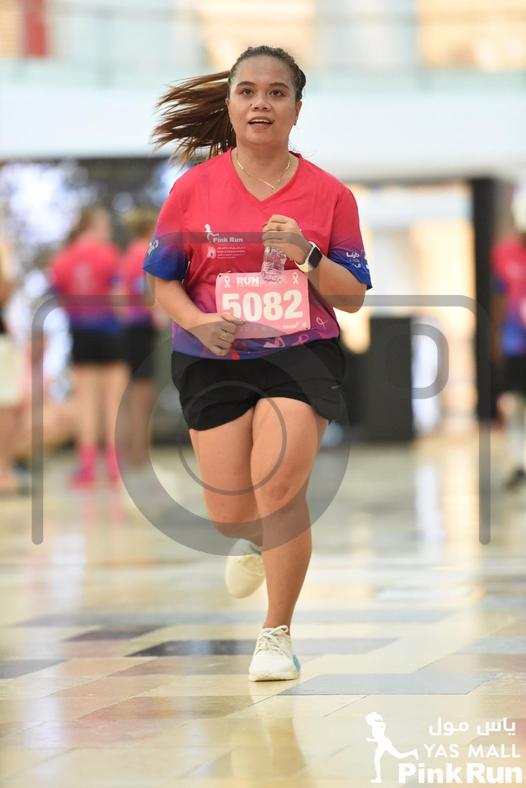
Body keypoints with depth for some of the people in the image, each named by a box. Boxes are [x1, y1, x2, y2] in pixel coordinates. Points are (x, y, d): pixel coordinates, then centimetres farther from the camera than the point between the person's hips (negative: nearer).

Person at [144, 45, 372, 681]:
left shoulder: (328, 194, -1)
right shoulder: (194, 189, -1)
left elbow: (353, 298, 2)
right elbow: (162, 280, 7)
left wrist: (307, 256, -17)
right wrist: (197, 320, -13)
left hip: (302, 357, -1)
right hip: (214, 363, 1)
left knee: (280, 484, -21)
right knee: (229, 514, 1)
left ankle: (277, 635, -3)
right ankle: (250, 542, 43)